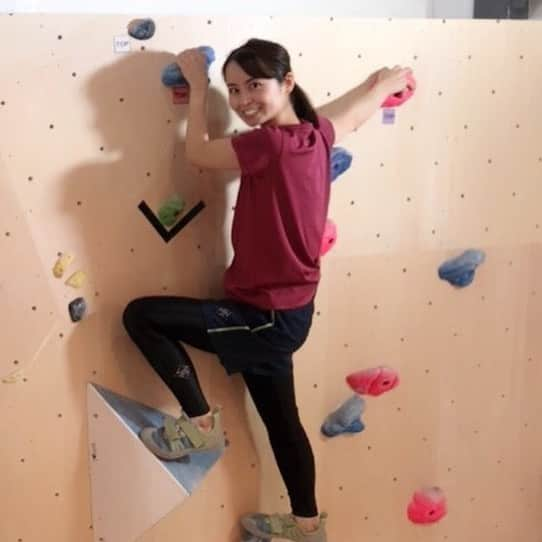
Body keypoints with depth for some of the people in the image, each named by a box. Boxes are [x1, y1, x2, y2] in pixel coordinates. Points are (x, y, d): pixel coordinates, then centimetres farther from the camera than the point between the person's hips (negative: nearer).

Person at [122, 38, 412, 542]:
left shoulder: (269, 142, -24)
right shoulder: (316, 133, -1)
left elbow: (197, 153, -8)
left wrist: (197, 87, 3)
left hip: (266, 315, -9)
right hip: (288, 308, 9)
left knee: (140, 315, -5)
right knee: (281, 418, 22)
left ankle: (200, 423, 9)